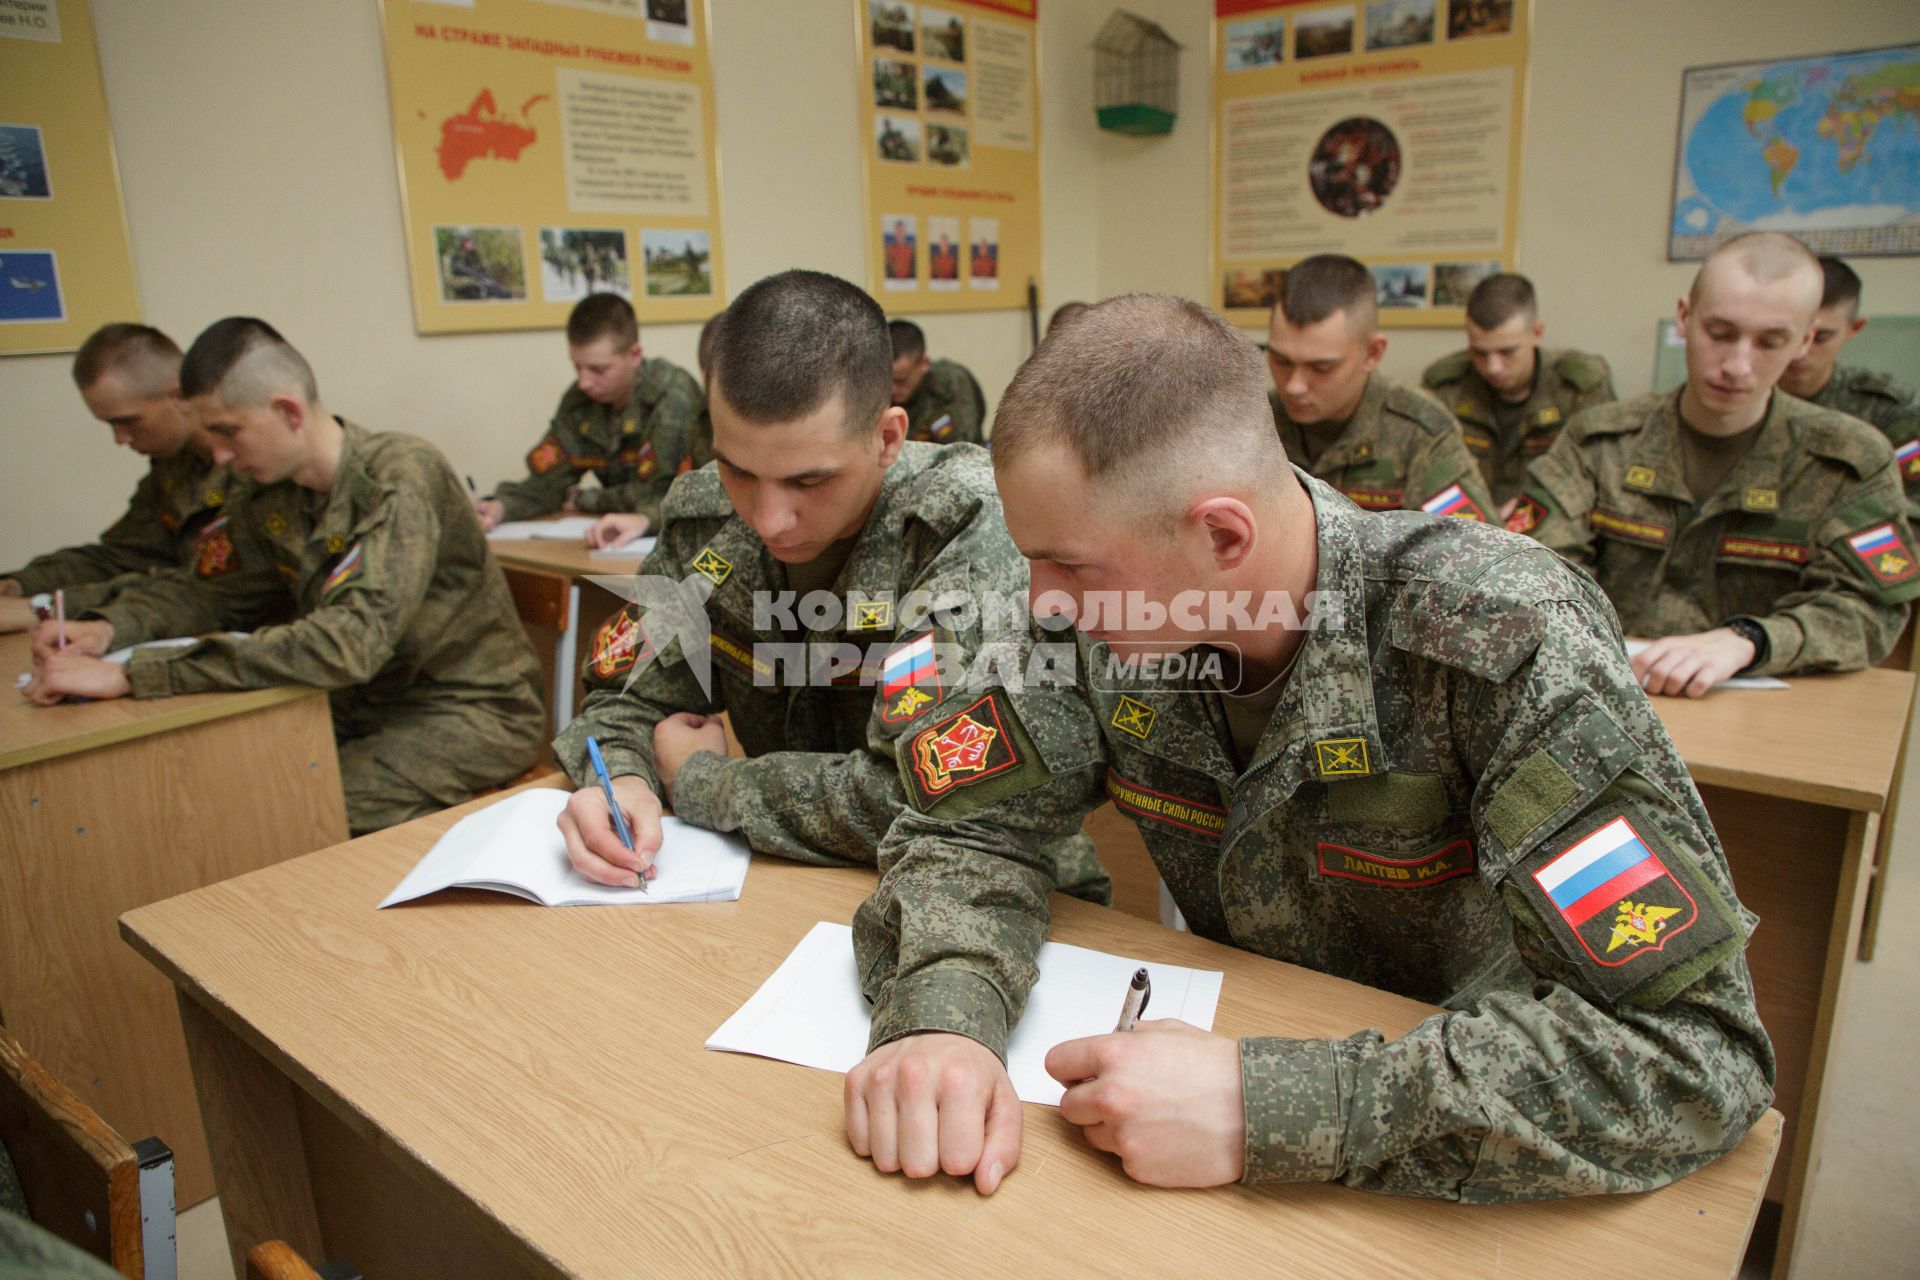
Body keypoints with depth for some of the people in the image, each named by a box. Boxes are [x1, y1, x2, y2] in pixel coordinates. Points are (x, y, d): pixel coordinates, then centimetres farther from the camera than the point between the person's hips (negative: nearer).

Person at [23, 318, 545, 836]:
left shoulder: (402, 477, -21)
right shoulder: (276, 497, 4)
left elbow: (348, 643, -31)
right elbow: (209, 589, 18)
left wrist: (131, 676, -30)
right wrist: (109, 627, -4)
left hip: (472, 715, -7)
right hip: (368, 711, 7)